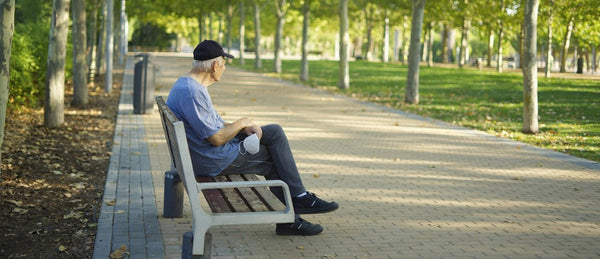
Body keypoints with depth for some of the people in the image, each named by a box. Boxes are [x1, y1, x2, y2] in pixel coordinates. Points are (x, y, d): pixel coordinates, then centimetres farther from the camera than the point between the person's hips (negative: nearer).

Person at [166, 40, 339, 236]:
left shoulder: (189, 86, 10)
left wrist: (245, 128, -1)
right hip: (214, 161, -10)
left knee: (275, 131, 10)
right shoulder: (191, 93, -25)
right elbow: (217, 139, -25)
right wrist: (241, 124, -7)